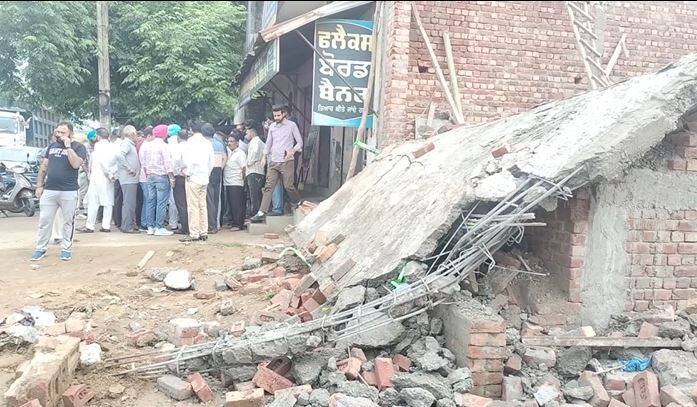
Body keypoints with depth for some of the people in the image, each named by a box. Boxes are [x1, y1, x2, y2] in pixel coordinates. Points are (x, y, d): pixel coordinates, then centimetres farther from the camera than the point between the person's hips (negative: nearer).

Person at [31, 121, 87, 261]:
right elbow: (43, 166, 16)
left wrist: (68, 146, -16)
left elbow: (76, 164, -19)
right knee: (44, 221, 6)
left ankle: (66, 249, 15)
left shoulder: (78, 147, -1)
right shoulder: (52, 146, 14)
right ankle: (40, 249, 14)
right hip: (49, 190, 4)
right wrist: (39, 185, 10)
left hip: (69, 192, -4)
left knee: (68, 222, 5)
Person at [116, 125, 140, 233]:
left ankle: (130, 225, 21)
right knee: (129, 203, -8)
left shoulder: (131, 144, 20)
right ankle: (127, 227, -5)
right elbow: (119, 155, -26)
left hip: (132, 179, 10)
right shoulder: (126, 143, -10)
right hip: (128, 179, -10)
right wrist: (129, 169, -22)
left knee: (131, 203, 14)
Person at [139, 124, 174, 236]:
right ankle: (159, 228, -4)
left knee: (150, 201, 10)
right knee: (161, 203, -4)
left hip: (150, 176, 7)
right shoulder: (162, 145, -10)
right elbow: (167, 163, -12)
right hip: (162, 176, -7)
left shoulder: (146, 145, 9)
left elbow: (143, 163, 12)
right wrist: (172, 177, -8)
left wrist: (147, 174, 20)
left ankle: (150, 227, 13)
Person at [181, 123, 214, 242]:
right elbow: (212, 162, 11)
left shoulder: (191, 142, -9)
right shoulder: (208, 143, 10)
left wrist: (188, 173, -5)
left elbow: (188, 159, -16)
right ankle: (204, 233, 14)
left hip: (193, 178, -6)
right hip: (205, 178, 6)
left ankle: (194, 234, -3)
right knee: (203, 205, 11)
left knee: (193, 206, -4)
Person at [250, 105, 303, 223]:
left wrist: (292, 151, -17)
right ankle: (262, 213, -7)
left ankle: (298, 203, 24)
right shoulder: (272, 126, 12)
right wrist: (264, 157, 12)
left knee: (288, 186, -4)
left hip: (287, 161, -4)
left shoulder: (292, 125, -2)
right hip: (273, 161, 4)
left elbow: (300, 142, -1)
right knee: (268, 186, -3)